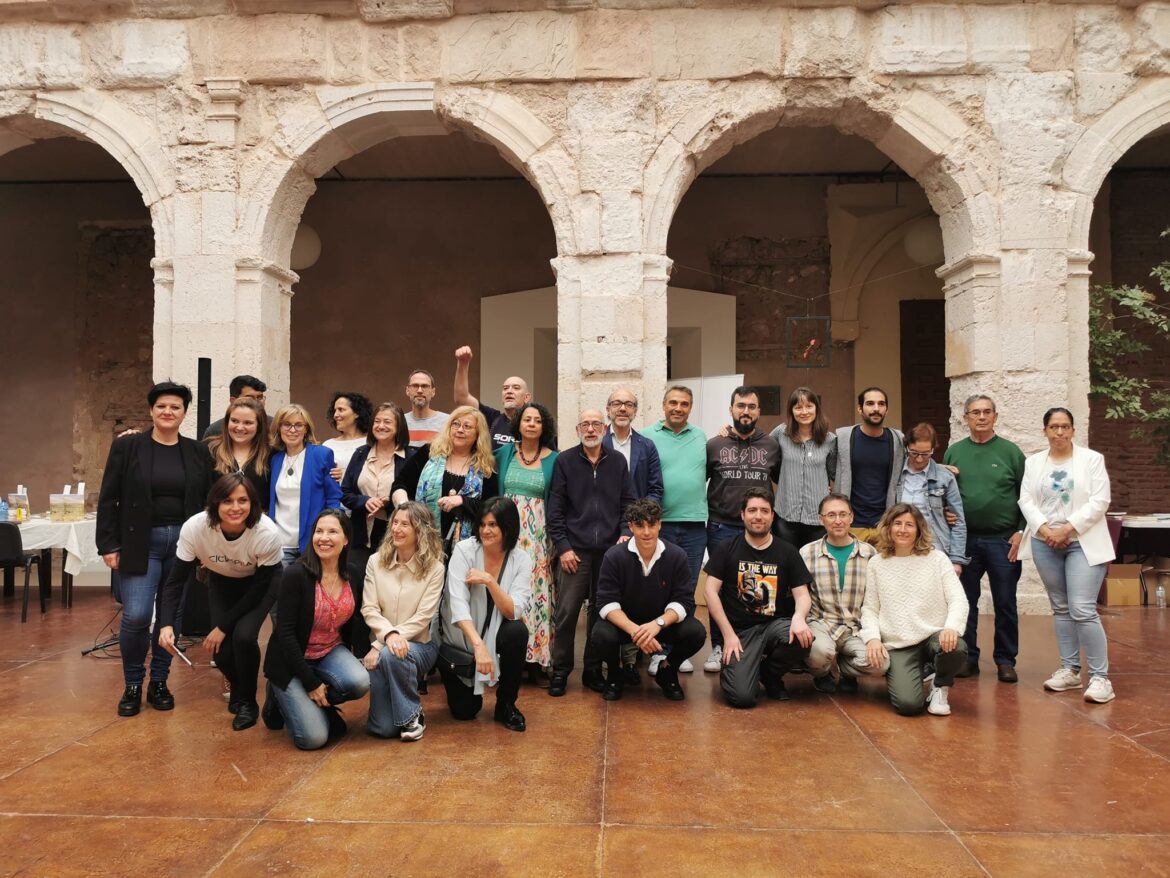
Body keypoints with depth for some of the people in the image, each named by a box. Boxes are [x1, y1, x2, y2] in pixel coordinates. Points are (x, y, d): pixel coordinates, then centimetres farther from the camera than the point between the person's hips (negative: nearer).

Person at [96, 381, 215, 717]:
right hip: (140, 544, -2)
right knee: (136, 616, -9)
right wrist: (109, 545, -6)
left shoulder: (198, 452, 4)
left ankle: (159, 683, 23)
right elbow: (108, 499, 0)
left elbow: (209, 501, 7)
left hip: (184, 544, 2)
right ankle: (132, 685, 12)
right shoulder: (126, 446, -1)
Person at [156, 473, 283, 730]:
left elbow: (259, 589, -23)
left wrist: (223, 627, -21)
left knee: (243, 636, -24)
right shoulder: (194, 528, -32)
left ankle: (248, 702, 3)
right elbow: (176, 580, -22)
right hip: (221, 583, 2)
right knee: (221, 651, -10)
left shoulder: (267, 533, -36)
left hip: (259, 585, -2)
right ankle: (237, 686, 26)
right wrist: (166, 624, -36)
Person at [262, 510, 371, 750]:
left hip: (331, 652, 4)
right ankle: (282, 699, 15)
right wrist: (310, 683, -19)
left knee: (360, 683, -28)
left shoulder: (353, 575, -5)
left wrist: (365, 658, -5)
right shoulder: (296, 574, -21)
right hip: (293, 658, -4)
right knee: (314, 737, -15)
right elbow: (285, 633, -19)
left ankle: (316, 704, 4)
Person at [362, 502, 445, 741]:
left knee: (391, 655, -37)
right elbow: (369, 609, -6)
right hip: (382, 643, 1)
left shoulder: (434, 568, -6)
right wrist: (389, 634, -27)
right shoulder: (376, 562, 1)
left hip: (420, 645, -1)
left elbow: (422, 617, -12)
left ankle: (412, 715, -12)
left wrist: (379, 646, -20)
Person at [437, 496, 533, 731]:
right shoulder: (464, 550, -17)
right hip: (459, 639, -1)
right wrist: (478, 645, -40)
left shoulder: (521, 559, -10)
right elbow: (458, 604, -27)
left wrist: (489, 581, -33)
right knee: (464, 710, -6)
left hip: (494, 636, 1)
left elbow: (514, 612, -20)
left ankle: (506, 704, -8)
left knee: (517, 632, -31)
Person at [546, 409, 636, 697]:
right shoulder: (565, 461, 2)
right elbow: (555, 508, 0)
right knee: (566, 611, -3)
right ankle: (560, 671, 10)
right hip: (575, 550, -2)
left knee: (602, 611, 7)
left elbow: (628, 503, 10)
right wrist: (563, 547, -5)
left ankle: (593, 670, 20)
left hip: (610, 549, 2)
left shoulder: (617, 461, 8)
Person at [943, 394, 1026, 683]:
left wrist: (1020, 531, -7)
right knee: (965, 602, 9)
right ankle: (967, 657, 20)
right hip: (965, 540, 2)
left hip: (1003, 540, -2)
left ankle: (1006, 660, 18)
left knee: (1005, 604, 6)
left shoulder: (1010, 451, 1)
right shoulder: (954, 452, 7)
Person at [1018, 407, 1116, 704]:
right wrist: (1045, 529, -12)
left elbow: (1099, 500, -7)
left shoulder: (1092, 459, 1)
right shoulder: (1033, 463, 10)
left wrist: (1068, 528, -15)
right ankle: (1070, 670, 18)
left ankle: (1100, 677, -5)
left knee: (1083, 610, -13)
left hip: (1083, 543, -4)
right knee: (1061, 609, 10)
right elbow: (1026, 500, 3)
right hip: (1045, 544, 4)